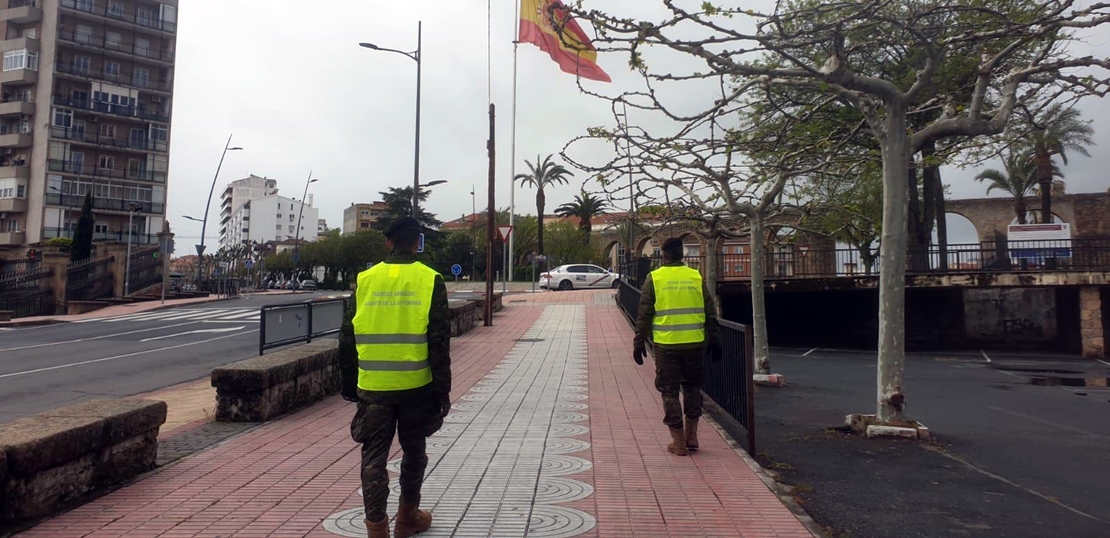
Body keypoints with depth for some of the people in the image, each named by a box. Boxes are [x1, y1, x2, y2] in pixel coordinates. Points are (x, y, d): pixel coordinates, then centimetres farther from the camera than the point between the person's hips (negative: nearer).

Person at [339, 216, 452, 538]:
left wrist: (349, 384, 16)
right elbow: (439, 341, -8)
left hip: (373, 386, 1)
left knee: (373, 459, 9)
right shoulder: (429, 280, -5)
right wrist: (442, 389, -2)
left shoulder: (365, 280, 2)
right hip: (415, 385, -1)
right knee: (413, 453, 18)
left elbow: (348, 338, 6)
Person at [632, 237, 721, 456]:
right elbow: (710, 313, 6)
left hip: (666, 345, -2)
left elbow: (644, 315, -3)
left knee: (669, 391, 8)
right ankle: (691, 436, 22)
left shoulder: (654, 278, -3)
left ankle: (679, 442, 11)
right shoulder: (696, 277, 3)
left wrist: (639, 343, 5)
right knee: (692, 387, 20)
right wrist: (714, 341, 15)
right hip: (695, 344, 3)